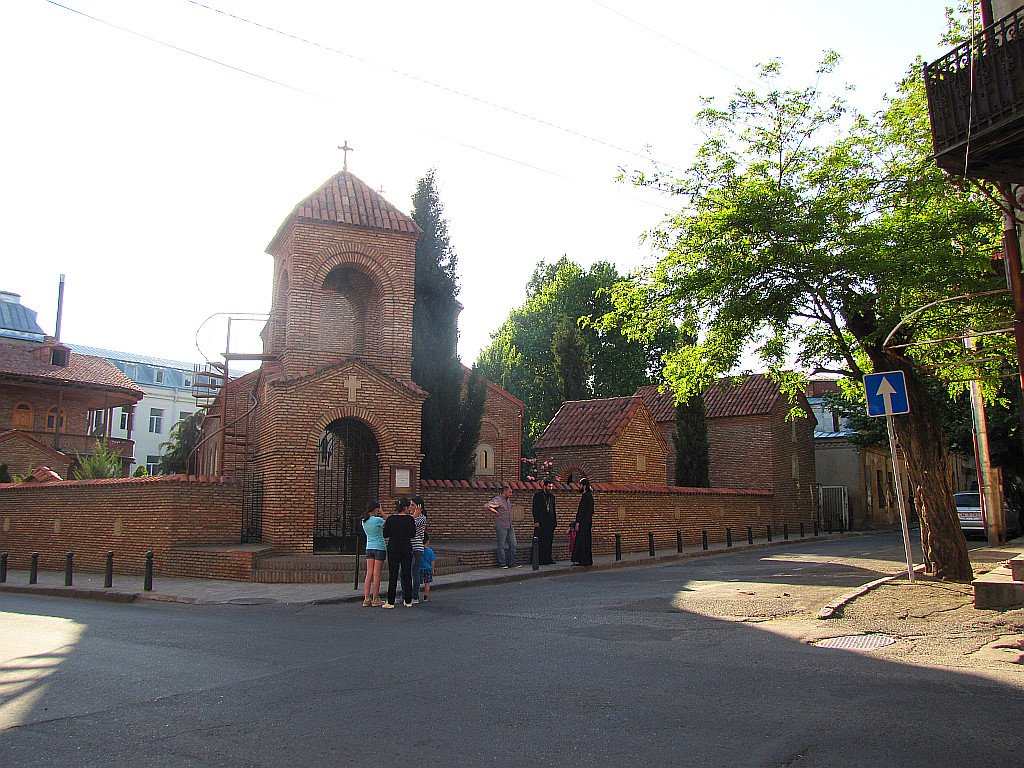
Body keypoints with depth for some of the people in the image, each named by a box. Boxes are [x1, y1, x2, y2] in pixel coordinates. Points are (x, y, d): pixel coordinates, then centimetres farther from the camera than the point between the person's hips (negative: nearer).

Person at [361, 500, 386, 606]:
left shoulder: (364, 521, 5)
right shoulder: (378, 520, -15)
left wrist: (381, 516, 12)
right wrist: (382, 515, 1)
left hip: (369, 548, 6)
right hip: (380, 548, -6)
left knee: (369, 574, 5)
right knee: (376, 575, 0)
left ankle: (366, 599, 4)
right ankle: (375, 599, 5)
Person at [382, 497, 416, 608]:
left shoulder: (390, 519, -6)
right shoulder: (410, 519, -6)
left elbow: (385, 534, -2)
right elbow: (413, 534, 6)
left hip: (393, 549, 0)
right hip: (407, 549, 0)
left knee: (393, 575, 3)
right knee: (407, 575, 8)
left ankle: (391, 602, 3)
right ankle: (408, 601, 12)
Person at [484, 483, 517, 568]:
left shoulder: (508, 500, 14)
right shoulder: (497, 500, -12)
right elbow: (486, 506, -25)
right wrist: (494, 511, -12)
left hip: (510, 526, 8)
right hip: (501, 526, -8)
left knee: (513, 545, 6)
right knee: (501, 546, -1)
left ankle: (512, 563, 12)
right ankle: (502, 564, 6)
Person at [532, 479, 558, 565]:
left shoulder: (552, 496, 15)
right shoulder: (538, 495, -3)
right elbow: (535, 509, -6)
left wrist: (555, 521, 12)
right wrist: (536, 521, -13)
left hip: (550, 522, 5)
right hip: (541, 522, -5)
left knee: (549, 541, 5)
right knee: (540, 542, -5)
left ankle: (548, 558, 10)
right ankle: (540, 560, -1)